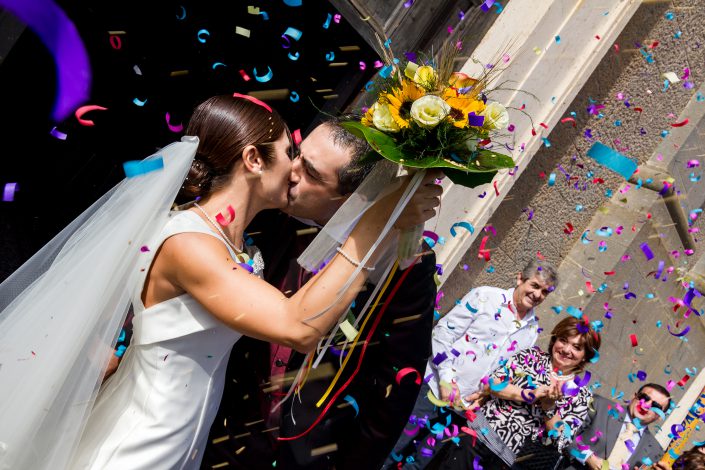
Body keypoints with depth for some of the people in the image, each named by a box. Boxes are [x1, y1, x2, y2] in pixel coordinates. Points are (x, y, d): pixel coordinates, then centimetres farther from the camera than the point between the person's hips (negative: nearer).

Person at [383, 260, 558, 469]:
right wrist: (447, 379, -14)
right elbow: (443, 332, -9)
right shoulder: (486, 296, -6)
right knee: (390, 451, -3)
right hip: (435, 386, -4)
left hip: (465, 405, 4)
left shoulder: (532, 330, 10)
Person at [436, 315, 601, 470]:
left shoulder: (582, 395, 5)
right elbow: (492, 383, -3)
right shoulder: (531, 356, 6)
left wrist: (549, 406, -15)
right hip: (482, 431, 0)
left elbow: (560, 440, -2)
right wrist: (529, 395, -13)